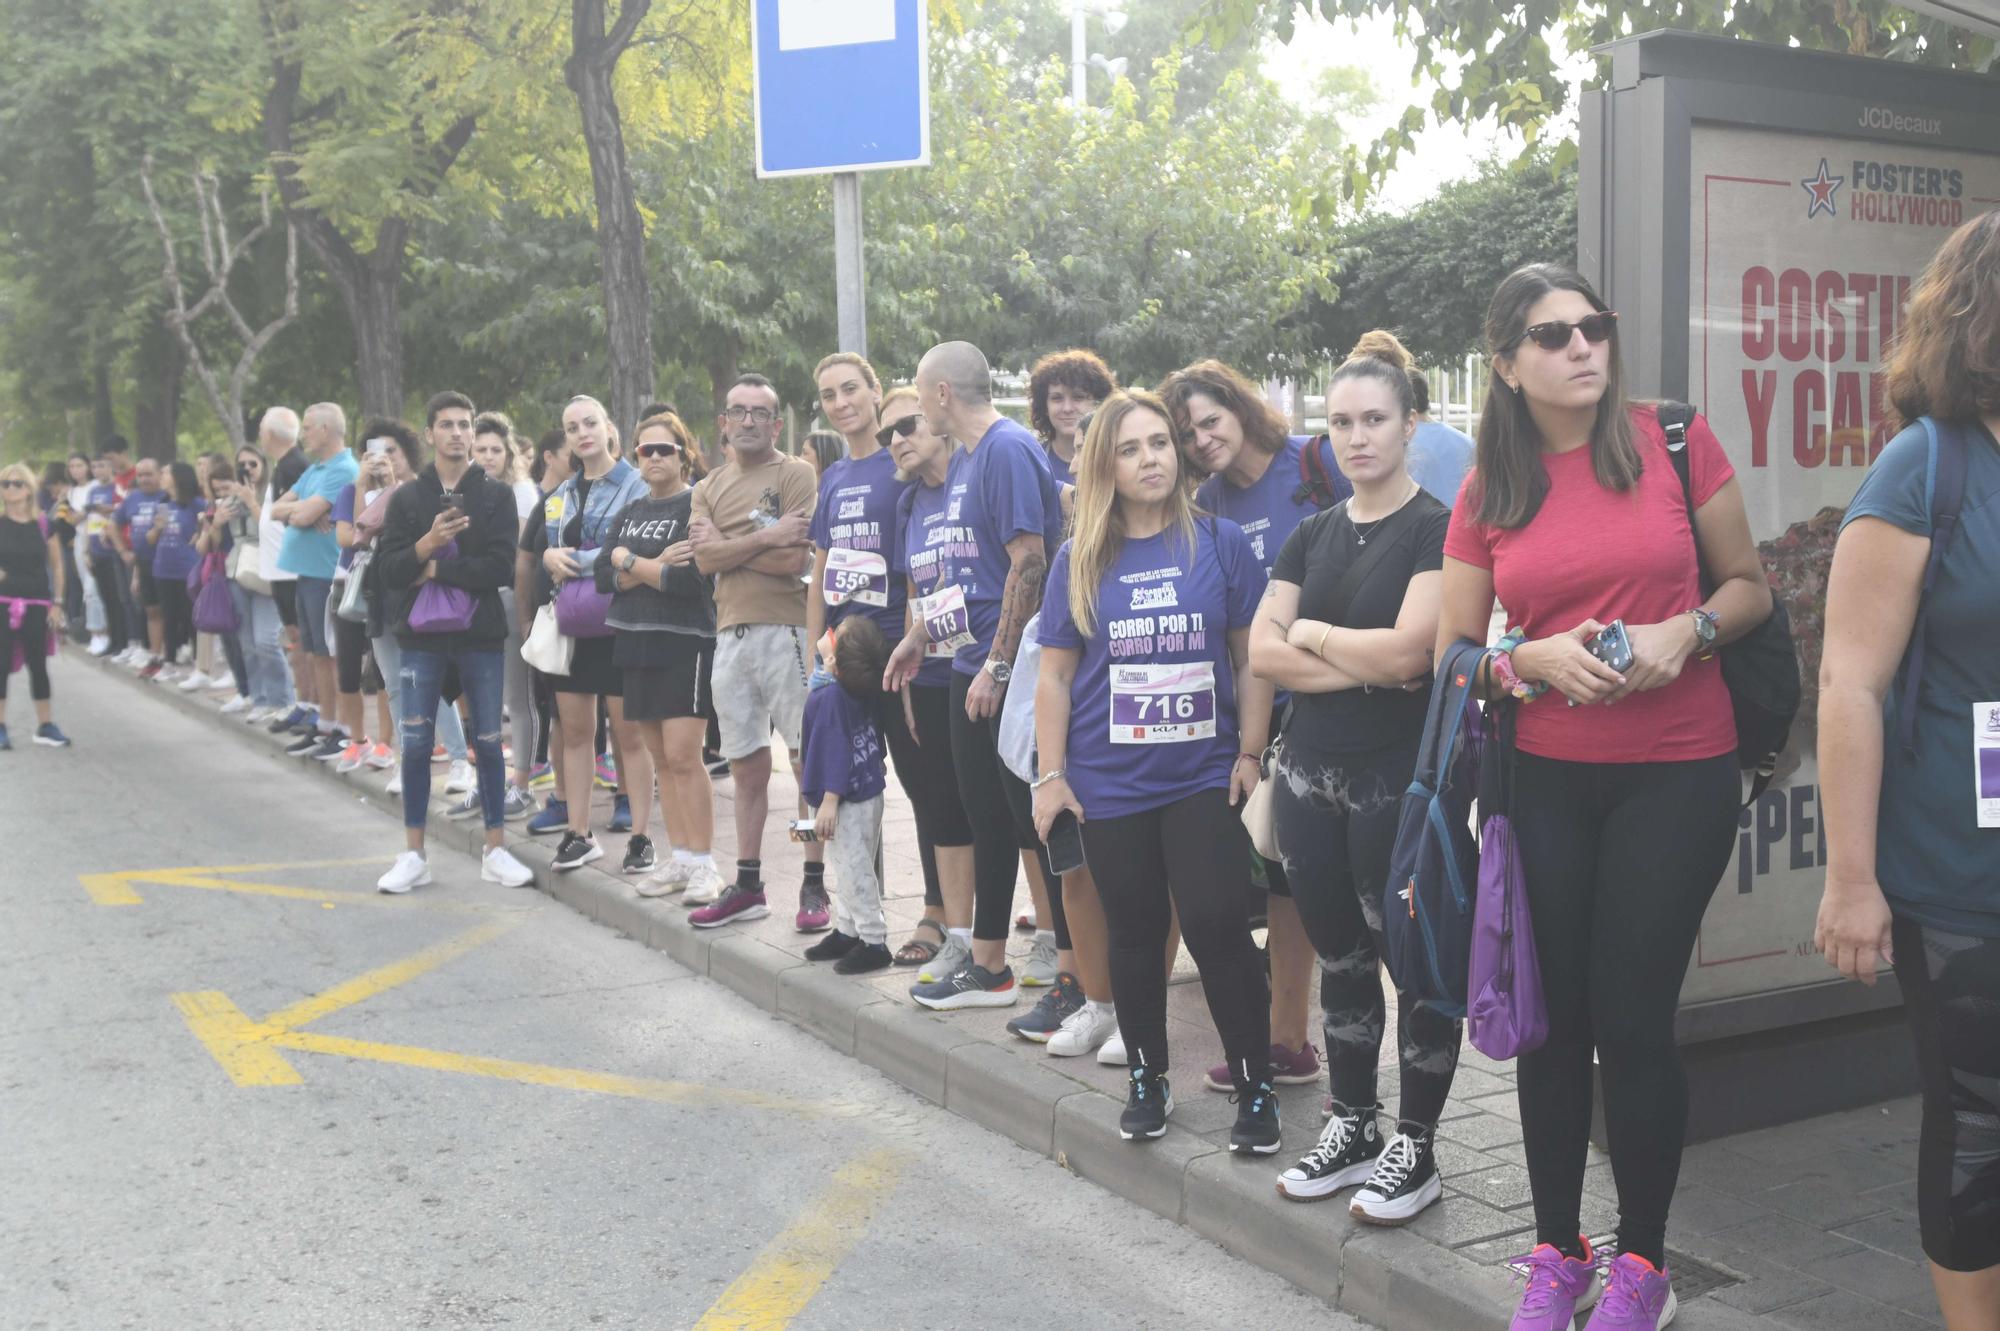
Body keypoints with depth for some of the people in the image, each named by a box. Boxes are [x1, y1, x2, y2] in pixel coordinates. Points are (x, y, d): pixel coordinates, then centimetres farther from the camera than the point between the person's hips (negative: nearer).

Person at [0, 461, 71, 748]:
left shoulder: (43, 524, 1)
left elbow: (56, 566, 7)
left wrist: (57, 603, 2)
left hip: (36, 604, 1)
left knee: (38, 665, 6)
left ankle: (44, 726, 14)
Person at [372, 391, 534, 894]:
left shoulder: (496, 495, 2)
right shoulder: (407, 498, 5)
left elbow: (500, 566, -11)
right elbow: (386, 570, -3)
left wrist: (435, 570, -11)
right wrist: (427, 544, -20)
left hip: (479, 634, -1)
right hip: (422, 636, 1)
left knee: (488, 742, 5)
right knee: (416, 743, 3)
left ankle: (496, 850, 16)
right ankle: (413, 856, 12)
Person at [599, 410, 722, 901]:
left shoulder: (697, 505, -5)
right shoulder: (630, 512, 15)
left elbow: (692, 579, -17)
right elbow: (604, 577, 4)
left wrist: (629, 562, -6)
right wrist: (656, 568, -12)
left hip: (686, 642, -6)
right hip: (638, 644, 7)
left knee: (683, 756, -10)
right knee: (660, 759, 9)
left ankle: (704, 864, -3)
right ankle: (678, 858, 16)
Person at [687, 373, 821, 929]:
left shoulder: (795, 474, -1)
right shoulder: (709, 489, 16)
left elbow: (794, 559, -13)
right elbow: (705, 560, 0)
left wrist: (726, 545, -4)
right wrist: (766, 538, -9)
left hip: (786, 630, -5)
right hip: (731, 634, 6)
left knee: (809, 759, -2)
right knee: (746, 768, 12)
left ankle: (814, 885, 5)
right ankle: (747, 886, 20)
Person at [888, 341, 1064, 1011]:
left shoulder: (1009, 450, -14)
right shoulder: (964, 460, 16)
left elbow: (1029, 562, -21)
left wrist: (999, 665, -22)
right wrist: (916, 638, 27)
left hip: (1011, 674, -9)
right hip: (971, 669, 9)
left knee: (1037, 820, -3)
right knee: (987, 819, 15)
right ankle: (988, 968, 25)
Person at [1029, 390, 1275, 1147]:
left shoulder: (1219, 543, -1)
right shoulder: (1080, 559, 2)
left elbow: (1250, 658, 3)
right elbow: (1055, 674, 5)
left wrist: (1249, 753, -3)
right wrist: (1049, 775, 0)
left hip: (1204, 776, -1)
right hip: (1110, 783, 2)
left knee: (1217, 926, -8)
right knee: (1135, 933, 11)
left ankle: (1256, 1087, 8)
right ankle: (1146, 1077, 28)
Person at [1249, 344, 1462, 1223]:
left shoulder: (1439, 530, -7)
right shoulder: (1310, 537, 11)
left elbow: (1406, 651, -19)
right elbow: (1262, 654, 1)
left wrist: (1310, 633, -4)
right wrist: (1364, 666, -11)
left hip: (1400, 779, -6)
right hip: (1309, 775, 6)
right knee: (1338, 955, 15)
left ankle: (1416, 1150, 17)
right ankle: (1351, 1129, 28)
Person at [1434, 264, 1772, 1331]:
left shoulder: (1676, 441, -2)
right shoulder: (1488, 491, 4)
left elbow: (1750, 585, 5)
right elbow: (1451, 652, 7)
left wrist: (1687, 630, -14)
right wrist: (1534, 660, -13)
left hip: (1677, 773, -2)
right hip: (1544, 779, 2)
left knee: (1631, 1019, -1)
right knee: (1554, 1015, 8)